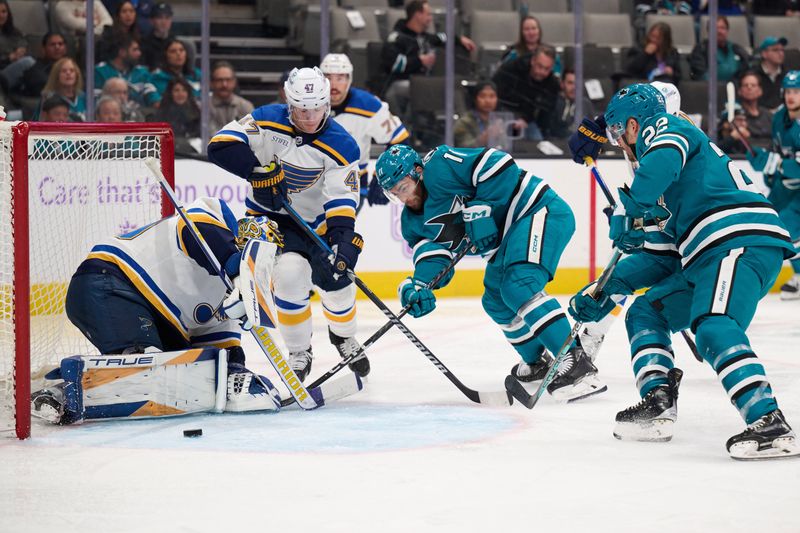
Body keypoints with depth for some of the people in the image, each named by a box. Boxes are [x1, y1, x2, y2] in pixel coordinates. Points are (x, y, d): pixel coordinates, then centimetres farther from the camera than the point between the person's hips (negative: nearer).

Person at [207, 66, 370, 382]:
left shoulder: (340, 146, -17)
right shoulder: (267, 122, -18)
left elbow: (342, 201, -22)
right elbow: (221, 145, -25)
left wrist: (342, 240, -38)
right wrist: (257, 172, -36)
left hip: (315, 220, 2)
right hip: (269, 214, -2)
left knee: (335, 277, 0)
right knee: (291, 274, -23)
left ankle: (343, 335, 35)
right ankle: (299, 351, -3)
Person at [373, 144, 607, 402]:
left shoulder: (439, 166, -19)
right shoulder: (414, 221, 8)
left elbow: (497, 164, -25)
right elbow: (431, 255, -2)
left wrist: (479, 211, -25)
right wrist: (418, 285, -21)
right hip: (507, 236, 11)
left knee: (518, 287, -26)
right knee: (496, 302, 19)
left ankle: (577, 364, -32)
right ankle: (537, 363, 39)